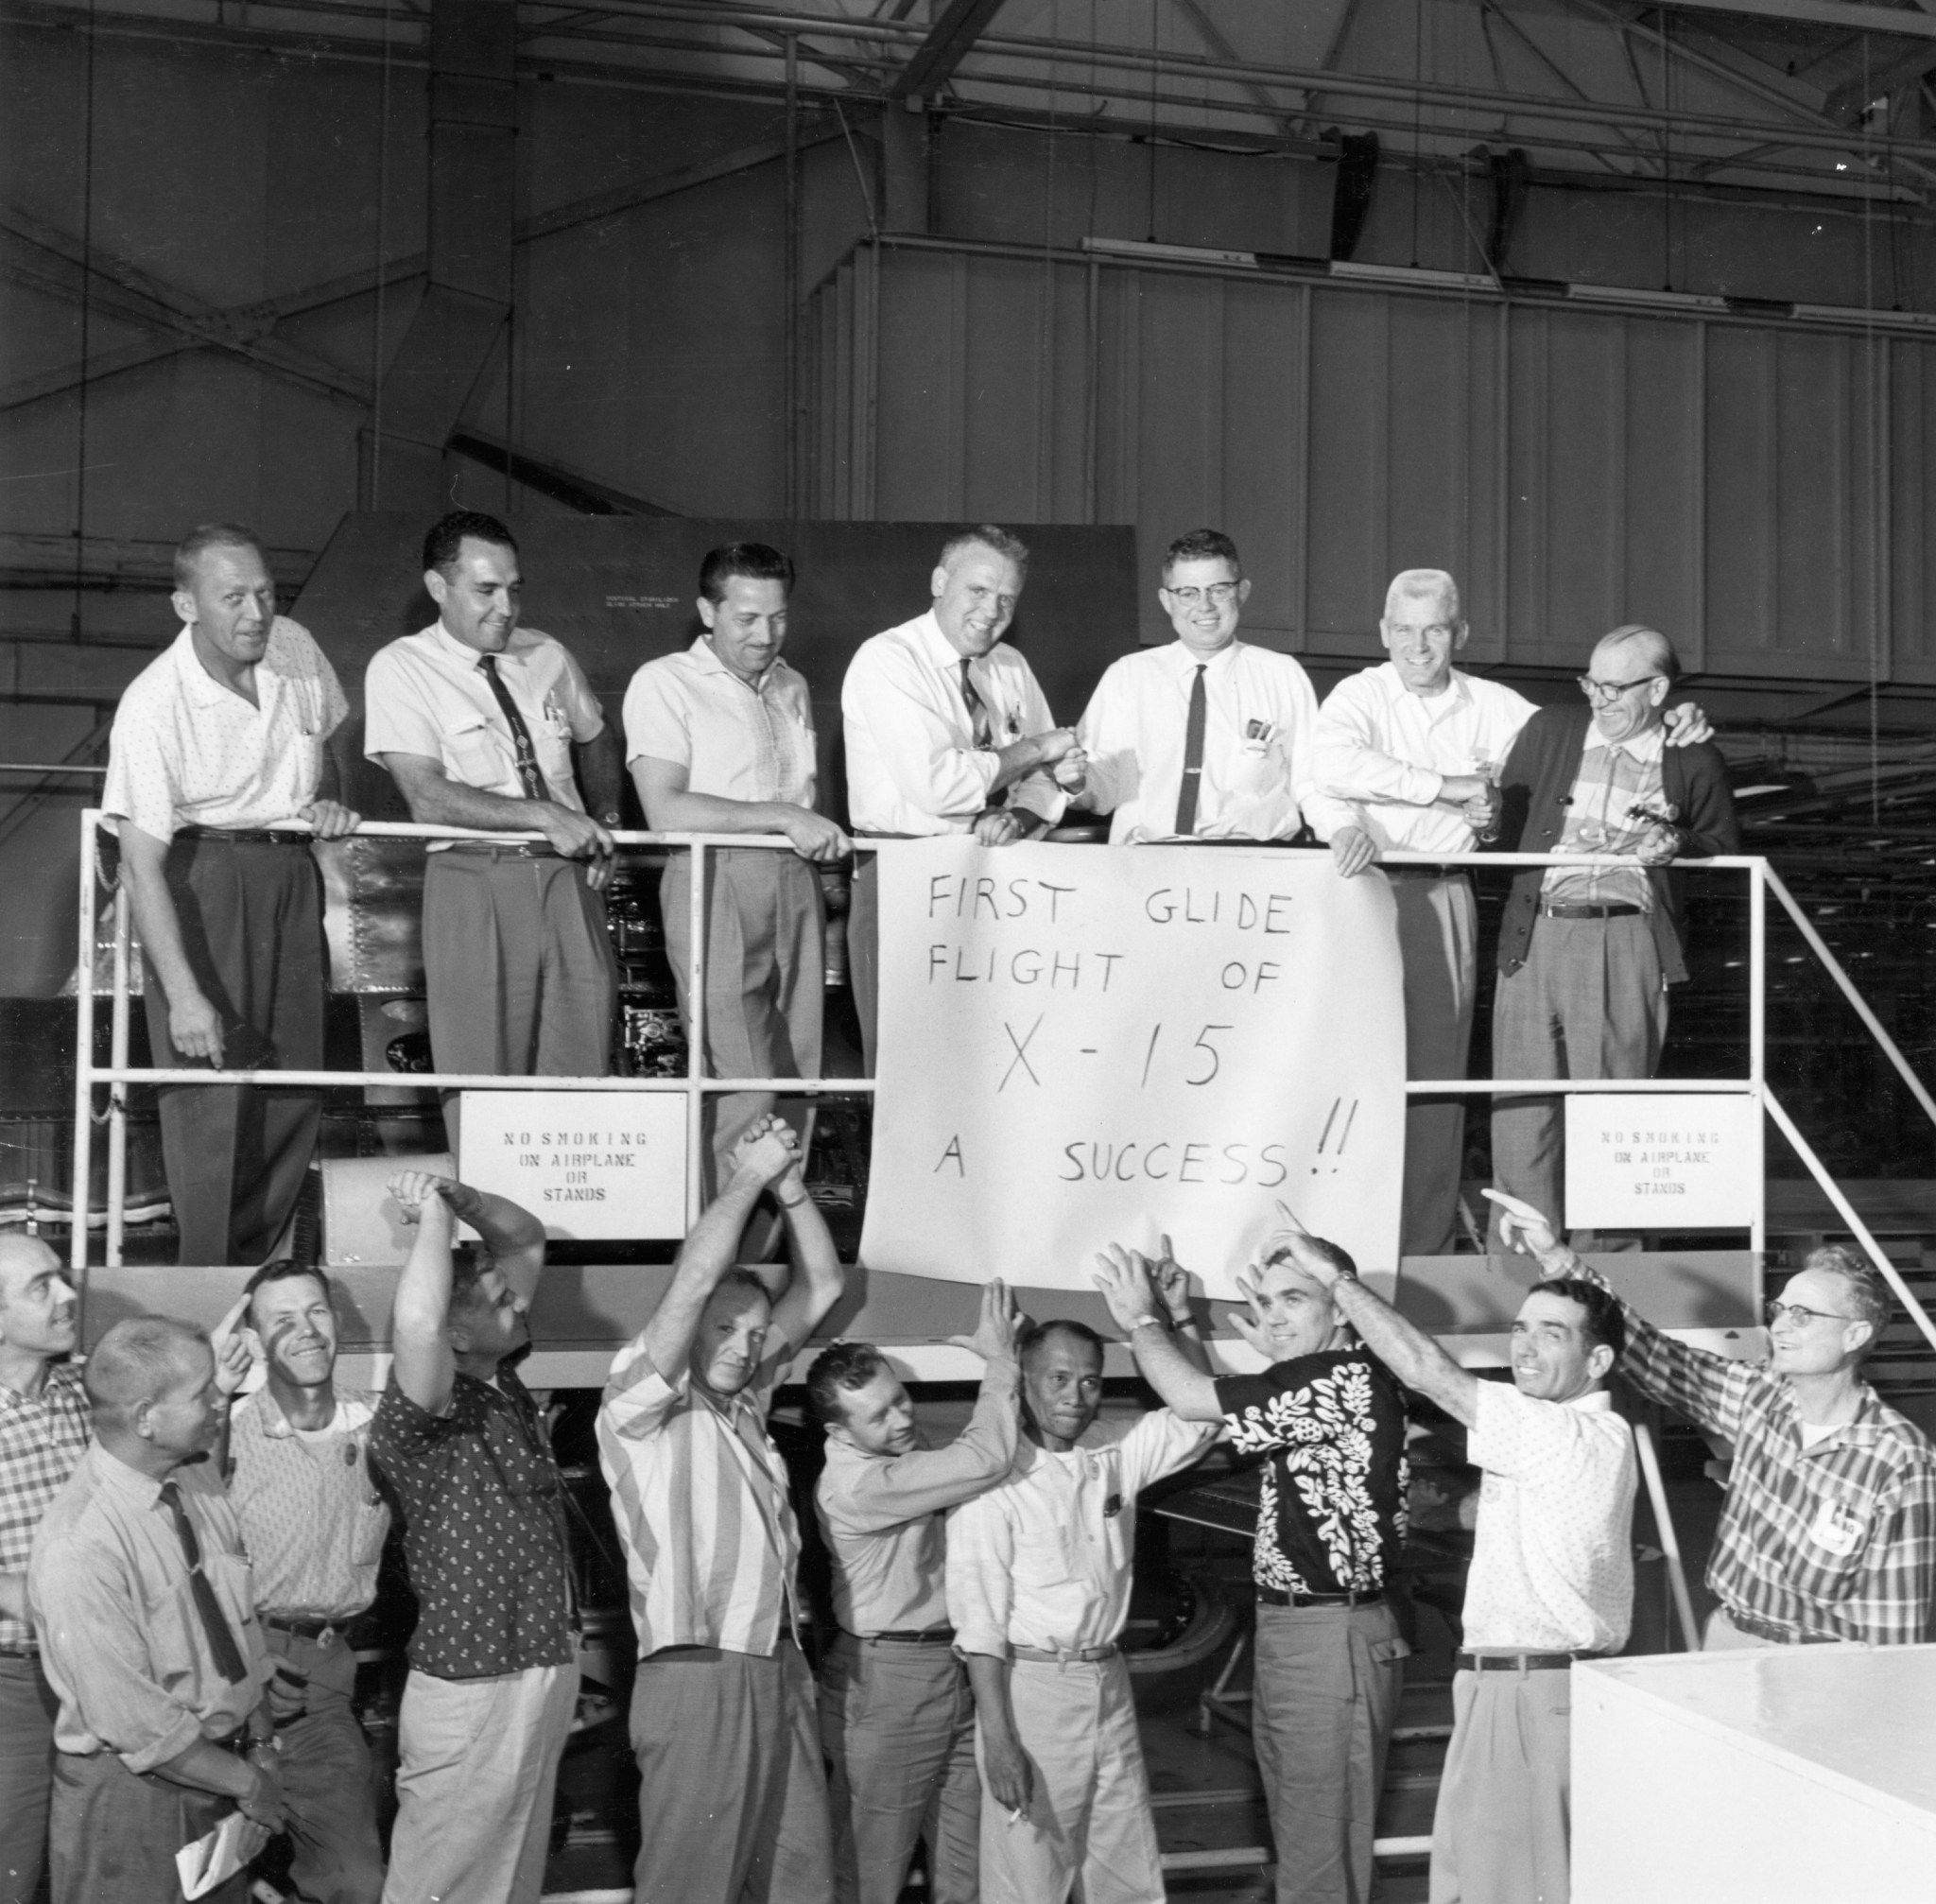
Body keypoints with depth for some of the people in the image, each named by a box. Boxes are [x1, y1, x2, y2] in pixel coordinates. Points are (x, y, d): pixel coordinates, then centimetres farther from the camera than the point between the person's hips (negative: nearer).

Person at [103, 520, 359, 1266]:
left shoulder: (296, 651, -3)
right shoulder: (152, 704, -21)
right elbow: (142, 862, -24)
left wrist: (328, 800, 1)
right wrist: (183, 994, -30)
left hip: (289, 870, 6)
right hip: (197, 877, -6)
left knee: (295, 1086, 8)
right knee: (212, 1090, -8)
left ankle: (255, 1265, 23)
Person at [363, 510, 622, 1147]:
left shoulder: (547, 657, 11)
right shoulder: (400, 668, -3)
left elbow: (596, 741, 30)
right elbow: (428, 798, -13)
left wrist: (604, 822, 13)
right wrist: (544, 817, -18)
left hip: (567, 877, 4)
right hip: (474, 884, -4)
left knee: (583, 1068, 3)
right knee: (484, 1078, -1)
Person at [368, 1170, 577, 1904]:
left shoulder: (502, 1381, 6)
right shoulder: (422, 1416, -18)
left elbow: (528, 1240, 12)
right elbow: (416, 1325, -41)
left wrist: (460, 1196, -7)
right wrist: (433, 1212, -27)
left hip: (545, 1672, 8)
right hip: (470, 1688, -8)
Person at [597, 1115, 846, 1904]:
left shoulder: (744, 1404, 17)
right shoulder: (640, 1407, -2)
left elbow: (821, 1289, 16)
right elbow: (694, 1279, -15)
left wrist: (790, 1187, 6)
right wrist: (749, 1176, -6)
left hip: (779, 1674, 7)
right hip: (698, 1682, -7)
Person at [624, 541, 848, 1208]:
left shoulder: (792, 688, 19)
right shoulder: (664, 683, -3)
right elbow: (665, 810, -13)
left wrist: (822, 835, 5)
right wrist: (783, 818, -15)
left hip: (795, 884, 6)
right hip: (714, 885, -6)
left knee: (799, 1075, 3)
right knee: (746, 1083, -11)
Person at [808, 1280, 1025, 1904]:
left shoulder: (907, 1452, 6)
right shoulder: (852, 1485, -23)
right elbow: (984, 1459, -28)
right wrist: (1000, 1362, -17)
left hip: (957, 1667, 8)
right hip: (888, 1682, -8)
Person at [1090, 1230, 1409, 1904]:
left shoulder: (1346, 1377, -18)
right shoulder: (1317, 1381, 12)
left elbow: (1190, 1399, -17)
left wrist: (1141, 1319, 0)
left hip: (1331, 1638, -10)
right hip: (1288, 1628, 10)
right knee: (1297, 1840, 18)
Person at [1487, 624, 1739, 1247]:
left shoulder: (1694, 761, 7)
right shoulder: (1548, 730, 12)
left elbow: (1726, 850, 16)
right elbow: (1506, 818, 17)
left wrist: (1676, 845, -4)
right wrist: (1563, 846, 1)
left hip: (1627, 943, -2)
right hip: (1537, 933, 2)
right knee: (1522, 1109, -1)